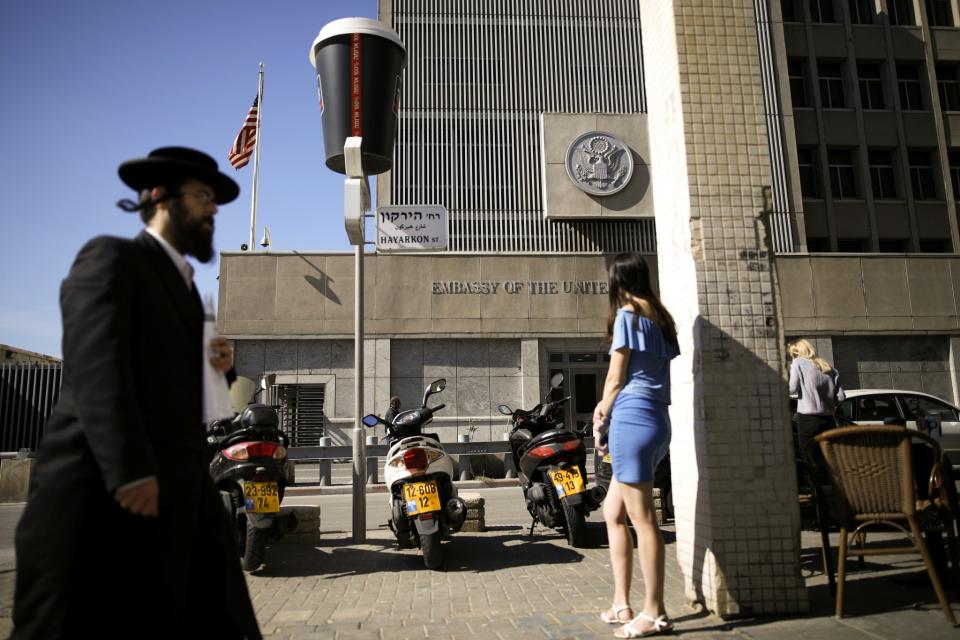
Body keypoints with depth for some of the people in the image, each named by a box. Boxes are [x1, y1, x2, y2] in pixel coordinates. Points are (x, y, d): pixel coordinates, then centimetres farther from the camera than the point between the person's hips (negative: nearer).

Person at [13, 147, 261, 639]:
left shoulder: (181, 283, 22)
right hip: (104, 485, -8)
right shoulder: (110, 257, -4)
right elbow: (95, 365, -17)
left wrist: (213, 364, 5)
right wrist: (130, 469, -25)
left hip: (176, 485, 8)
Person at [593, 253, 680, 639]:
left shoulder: (626, 315, -5)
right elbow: (657, 375, 13)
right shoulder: (660, 318, 17)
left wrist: (601, 420, 10)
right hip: (657, 420, 9)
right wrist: (608, 407, 10)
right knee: (613, 512, 15)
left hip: (632, 420, -9)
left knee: (642, 519, -3)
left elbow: (616, 379, -4)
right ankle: (622, 604, 18)